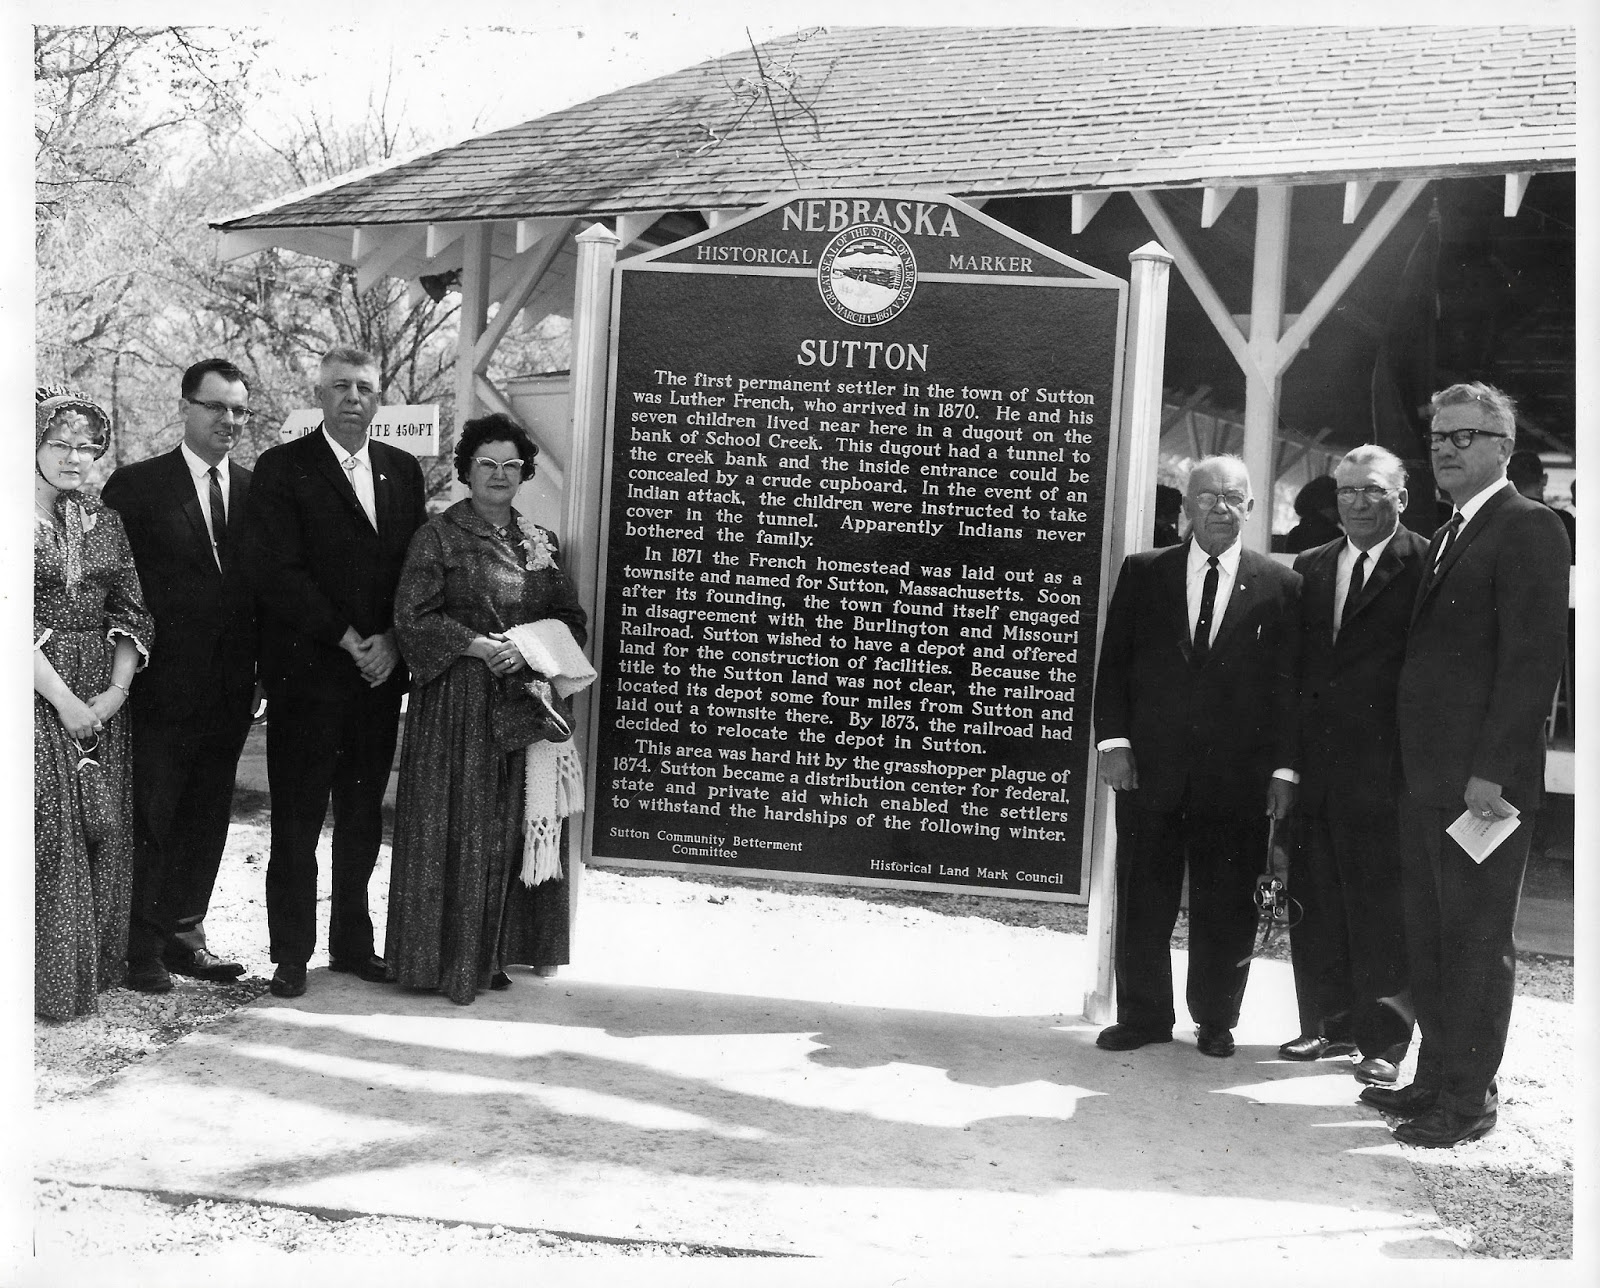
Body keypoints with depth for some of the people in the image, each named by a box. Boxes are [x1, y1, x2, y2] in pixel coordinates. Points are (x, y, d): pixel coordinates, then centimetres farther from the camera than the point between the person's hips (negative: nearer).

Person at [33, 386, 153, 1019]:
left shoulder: (105, 521, 11)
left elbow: (131, 612, 7)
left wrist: (116, 691, -7)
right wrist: (63, 700, -14)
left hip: (101, 699, 5)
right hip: (33, 694, -4)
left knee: (106, 829, 6)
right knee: (46, 828, -3)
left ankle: (93, 968, 20)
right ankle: (47, 983, 9)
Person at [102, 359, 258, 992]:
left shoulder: (253, 489, 8)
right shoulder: (136, 486, -5)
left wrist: (259, 666, 3)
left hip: (229, 691, 5)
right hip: (163, 686, -4)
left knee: (207, 820, 13)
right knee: (151, 820, 4)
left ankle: (183, 933, 26)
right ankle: (143, 948, 15)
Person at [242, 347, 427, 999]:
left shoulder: (403, 469, 12)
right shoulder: (283, 467, -2)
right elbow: (275, 572, -10)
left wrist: (392, 640, -5)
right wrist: (348, 640, -13)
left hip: (381, 671, 4)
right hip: (307, 671, -4)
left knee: (363, 818, 11)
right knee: (297, 821, 2)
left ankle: (353, 943, 23)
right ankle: (292, 955, 13)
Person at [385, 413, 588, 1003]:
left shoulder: (540, 541, 13)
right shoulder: (439, 536, 1)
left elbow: (570, 619, 12)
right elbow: (412, 618, -7)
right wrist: (481, 646, -17)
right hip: (458, 700, -4)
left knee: (519, 823, 4)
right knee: (457, 826, -3)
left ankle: (498, 950, 14)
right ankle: (451, 960, 6)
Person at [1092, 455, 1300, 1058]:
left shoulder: (1279, 585, 5)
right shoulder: (1143, 572, 7)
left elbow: (1288, 683, 3)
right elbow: (1114, 663, 5)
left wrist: (1283, 767, -2)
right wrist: (1113, 741, -4)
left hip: (1237, 775, -1)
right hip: (1150, 766, 1)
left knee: (1226, 907, 6)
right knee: (1143, 900, 7)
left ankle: (1216, 1021, 22)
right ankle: (1142, 1017, 20)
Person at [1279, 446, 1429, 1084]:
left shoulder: (1427, 566, -4)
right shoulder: (1309, 568, 14)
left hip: (1380, 763, -6)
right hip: (1311, 760, 6)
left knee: (1380, 905, 1)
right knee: (1313, 899, 12)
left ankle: (1383, 1039, 14)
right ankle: (1328, 1024, 25)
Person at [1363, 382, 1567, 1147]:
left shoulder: (1527, 528, -8)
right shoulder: (1447, 536, 19)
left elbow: (1534, 657, -16)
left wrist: (1490, 770, -20)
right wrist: (1417, 766, 11)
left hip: (1484, 781, -8)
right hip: (1427, 780, 8)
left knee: (1477, 941, 1)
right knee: (1429, 938, 14)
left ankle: (1469, 1098, 12)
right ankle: (1436, 1077, 25)